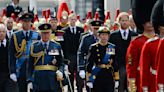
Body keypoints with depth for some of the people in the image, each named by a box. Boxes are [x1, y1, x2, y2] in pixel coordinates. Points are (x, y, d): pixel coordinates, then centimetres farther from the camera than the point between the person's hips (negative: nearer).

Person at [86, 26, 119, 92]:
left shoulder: (112, 47, 5)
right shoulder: (94, 48, -1)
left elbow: (115, 64, 9)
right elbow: (89, 64, -3)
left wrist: (116, 79, 6)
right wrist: (88, 80, -7)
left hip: (109, 77, 1)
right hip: (97, 77, -1)